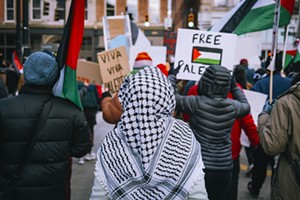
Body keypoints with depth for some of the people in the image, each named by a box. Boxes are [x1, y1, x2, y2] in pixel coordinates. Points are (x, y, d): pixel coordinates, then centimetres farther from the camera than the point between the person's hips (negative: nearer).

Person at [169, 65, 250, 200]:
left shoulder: (195, 103, -13)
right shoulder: (233, 106, -2)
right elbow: (246, 106, 22)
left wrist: (173, 75, 10)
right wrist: (235, 87, 30)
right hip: (224, 168, 3)